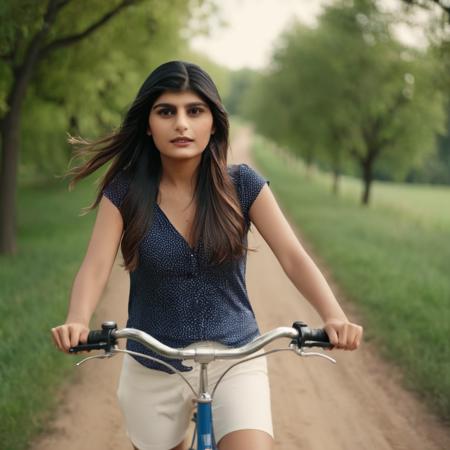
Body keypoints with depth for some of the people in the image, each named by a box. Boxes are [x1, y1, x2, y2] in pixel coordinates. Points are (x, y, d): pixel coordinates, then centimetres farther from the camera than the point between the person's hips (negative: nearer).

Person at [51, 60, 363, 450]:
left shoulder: (243, 185, -8)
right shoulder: (125, 191, -8)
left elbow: (293, 257, -15)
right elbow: (95, 266, -18)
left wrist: (334, 317, -32)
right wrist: (78, 322, -39)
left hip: (235, 359, -1)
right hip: (152, 369, 1)